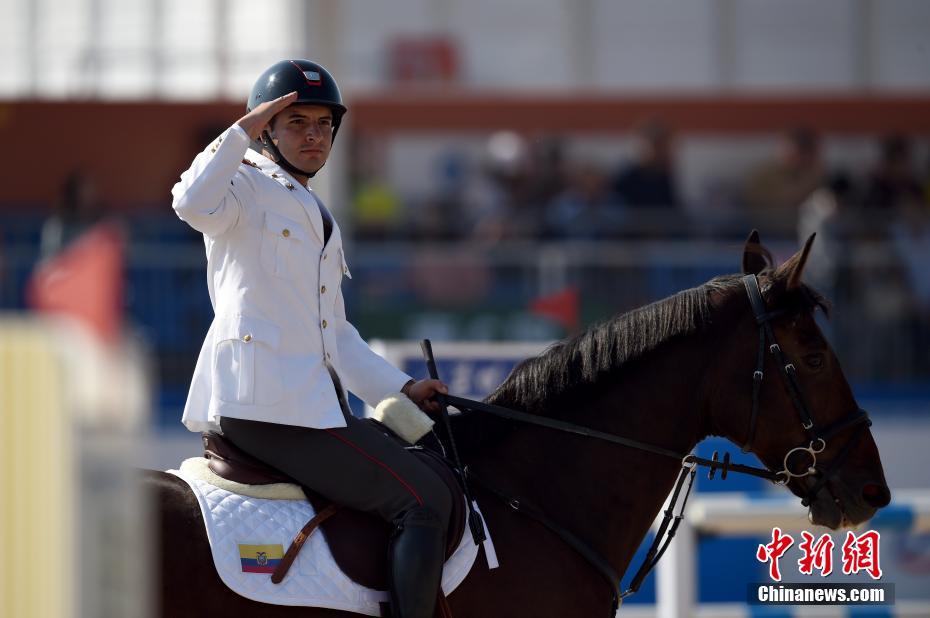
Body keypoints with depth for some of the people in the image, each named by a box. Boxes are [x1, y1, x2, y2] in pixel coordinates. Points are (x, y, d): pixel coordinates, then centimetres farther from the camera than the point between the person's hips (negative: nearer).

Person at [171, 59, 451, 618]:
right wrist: (242, 132, -16)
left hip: (313, 399, 10)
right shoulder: (246, 186, 0)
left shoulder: (322, 224, 26)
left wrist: (402, 388, 17)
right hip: (262, 400, -10)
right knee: (424, 499, -15)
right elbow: (194, 204, -25)